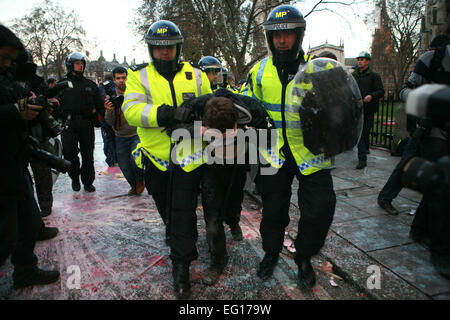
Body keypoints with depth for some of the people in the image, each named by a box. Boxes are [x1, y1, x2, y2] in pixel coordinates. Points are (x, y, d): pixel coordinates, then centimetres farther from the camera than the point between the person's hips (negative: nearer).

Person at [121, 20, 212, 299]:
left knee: (184, 211, 0)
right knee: (166, 209, 20)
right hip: (156, 158, 1)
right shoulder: (139, 75, 0)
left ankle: (181, 266, 14)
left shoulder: (196, 75, 6)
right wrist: (169, 113, -31)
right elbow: (131, 110, -17)